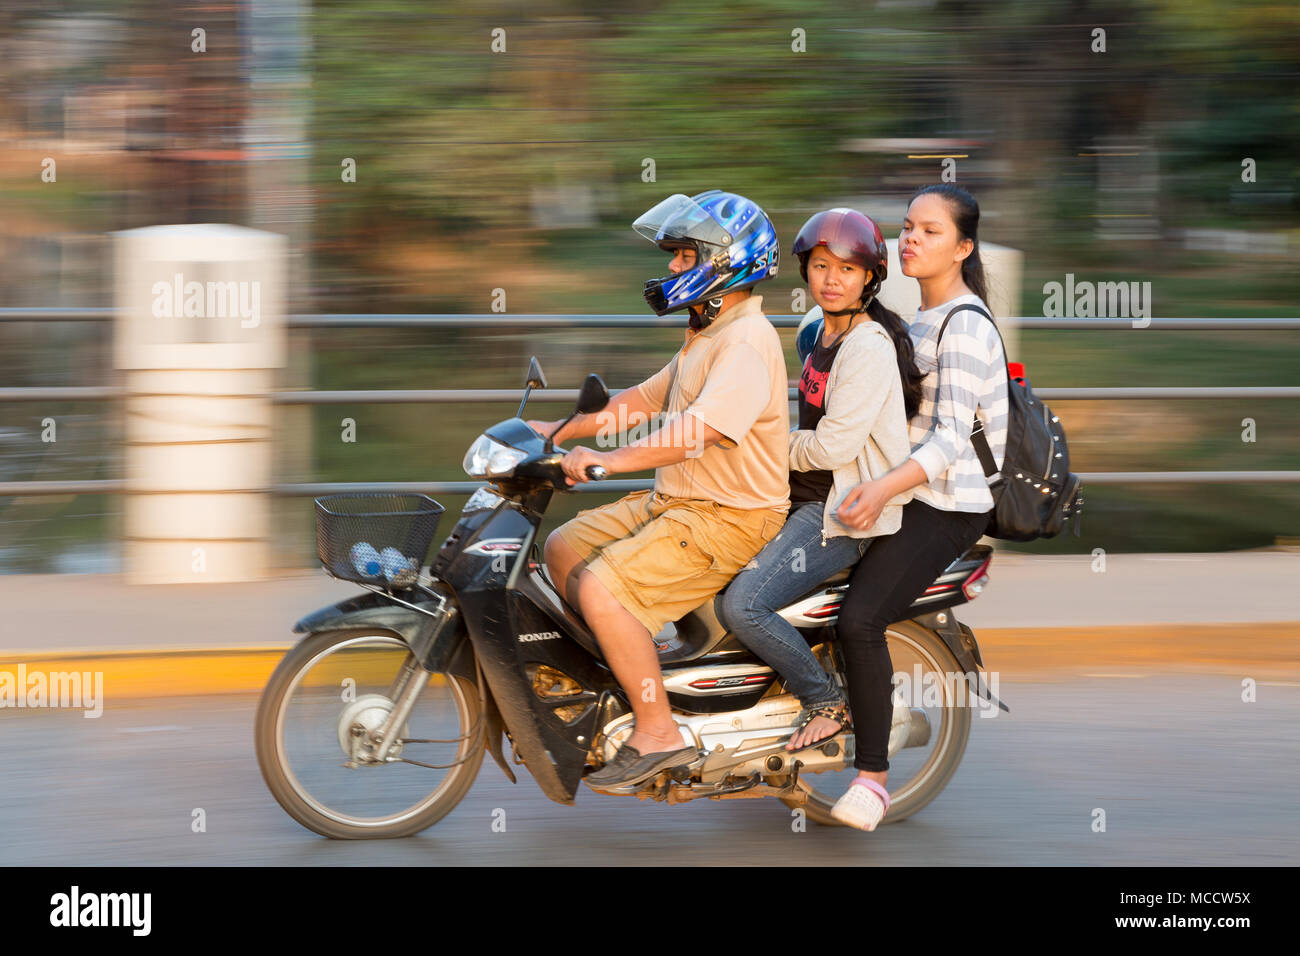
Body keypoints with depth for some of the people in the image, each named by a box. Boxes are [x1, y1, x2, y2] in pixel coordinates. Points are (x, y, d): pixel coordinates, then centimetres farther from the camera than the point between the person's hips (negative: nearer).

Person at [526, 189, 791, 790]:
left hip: (729, 518, -11)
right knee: (563, 548, 9)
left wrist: (610, 460, -39)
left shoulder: (747, 342, -19)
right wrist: (560, 431, 19)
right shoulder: (708, 335, 17)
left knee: (601, 588, -24)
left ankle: (657, 734, -16)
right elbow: (646, 399, 25)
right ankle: (619, 672, 16)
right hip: (674, 501, 11)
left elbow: (701, 427, -32)